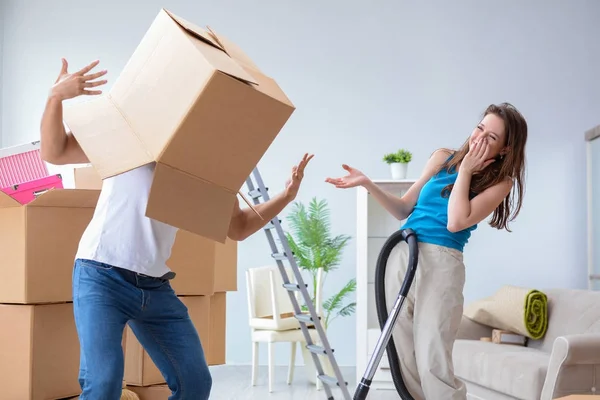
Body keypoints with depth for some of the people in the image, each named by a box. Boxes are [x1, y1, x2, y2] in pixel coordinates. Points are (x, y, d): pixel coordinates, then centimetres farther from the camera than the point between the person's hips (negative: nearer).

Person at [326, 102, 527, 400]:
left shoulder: (500, 182, -1)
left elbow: (456, 222, -15)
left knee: (433, 362, -12)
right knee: (404, 356, 5)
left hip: (442, 264, -4)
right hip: (401, 256, 5)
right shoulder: (443, 158, 11)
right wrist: (367, 184, 3)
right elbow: (404, 210, 15)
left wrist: (465, 169, -7)